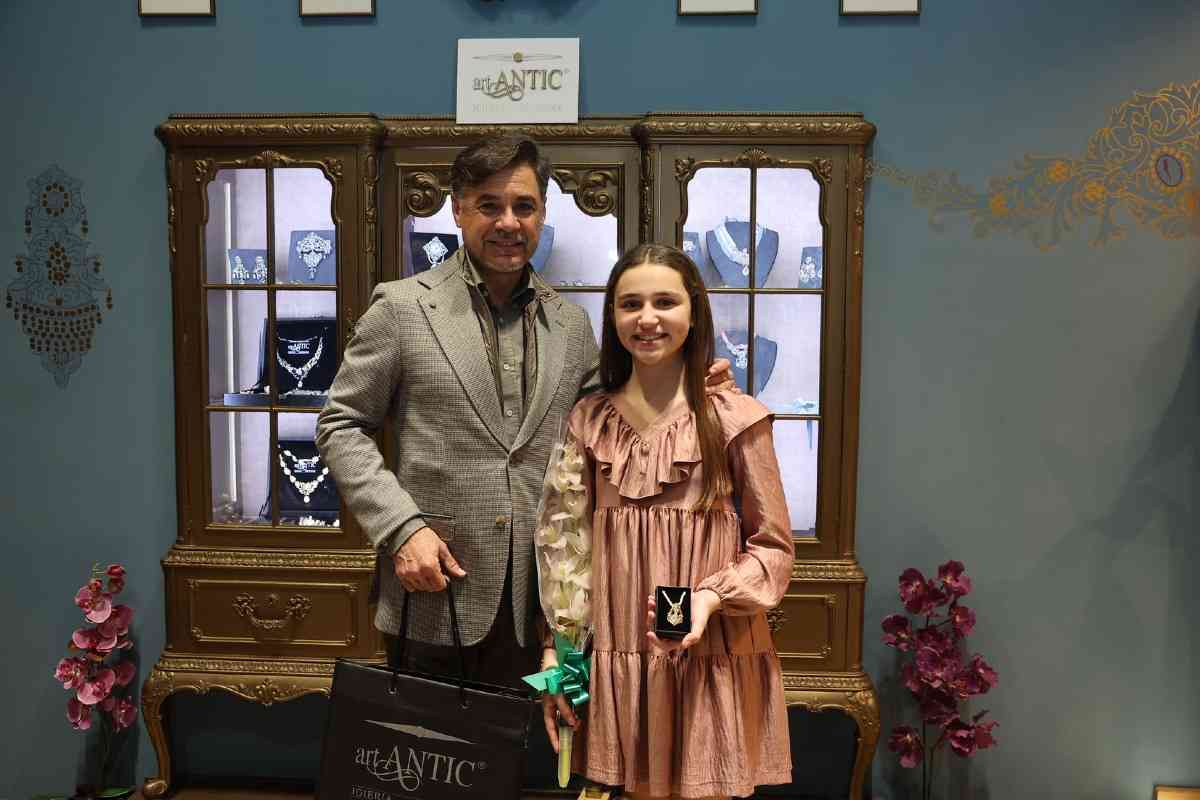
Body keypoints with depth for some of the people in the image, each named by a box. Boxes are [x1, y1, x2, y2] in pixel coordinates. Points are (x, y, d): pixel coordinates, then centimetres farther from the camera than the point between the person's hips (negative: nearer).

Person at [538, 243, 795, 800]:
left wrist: (712, 596, -17)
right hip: (617, 664, 3)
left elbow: (773, 545, -2)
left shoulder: (736, 418, -7)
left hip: (712, 661, -2)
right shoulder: (588, 421, 4)